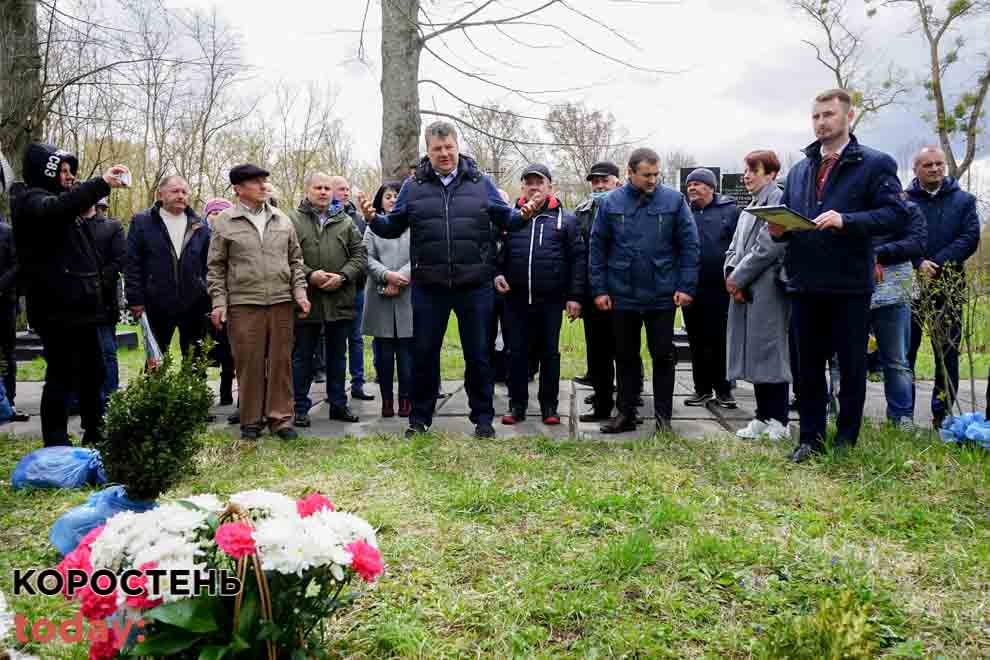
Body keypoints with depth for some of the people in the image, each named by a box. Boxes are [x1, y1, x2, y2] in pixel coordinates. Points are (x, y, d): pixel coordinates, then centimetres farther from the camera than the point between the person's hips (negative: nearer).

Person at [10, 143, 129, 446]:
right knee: (62, 376, -7)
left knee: (93, 372, 14)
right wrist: (101, 183, -35)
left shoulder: (65, 207, 22)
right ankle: (56, 446, -1)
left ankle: (95, 434, 25)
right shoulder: (31, 200, -7)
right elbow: (58, 207, -32)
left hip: (80, 307, 10)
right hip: (57, 310, -9)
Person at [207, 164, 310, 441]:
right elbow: (215, 266, 4)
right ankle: (250, 421, 14)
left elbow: (295, 260, 15)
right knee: (249, 364, 2)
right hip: (243, 304, -2)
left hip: (281, 303, 3)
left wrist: (300, 291, 5)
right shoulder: (224, 221, 3)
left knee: (281, 362, 4)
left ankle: (280, 417, 13)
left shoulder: (282, 220, 12)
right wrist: (219, 301, -3)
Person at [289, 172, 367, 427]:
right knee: (302, 356, 6)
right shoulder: (293, 220, 1)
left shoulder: (346, 221, 10)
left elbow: (360, 254, 6)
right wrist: (309, 275, -18)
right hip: (306, 300, -3)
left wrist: (342, 276, -9)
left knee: (337, 355, 13)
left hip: (340, 300, 3)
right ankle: (300, 407, 15)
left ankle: (338, 404, 23)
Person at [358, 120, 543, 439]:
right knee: (425, 353, 9)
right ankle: (420, 418, 24)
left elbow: (504, 218, 10)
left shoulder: (481, 183, 6)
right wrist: (373, 219, -9)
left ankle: (482, 417, 22)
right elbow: (394, 227, 10)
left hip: (475, 286, 0)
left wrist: (523, 214, -10)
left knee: (478, 354, 8)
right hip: (429, 286, 1)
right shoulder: (413, 186, 6)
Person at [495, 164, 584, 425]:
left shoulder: (565, 219, 4)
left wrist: (575, 296, -4)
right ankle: (517, 405, 18)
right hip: (515, 299, 1)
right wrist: (496, 274, -6)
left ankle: (549, 406, 18)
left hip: (551, 300, -1)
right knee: (517, 353, 7)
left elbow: (578, 258, 2)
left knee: (549, 353, 7)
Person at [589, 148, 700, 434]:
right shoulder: (611, 203, 0)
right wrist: (599, 289, -1)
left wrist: (686, 286, -8)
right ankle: (626, 413, 23)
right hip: (622, 295, 2)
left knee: (663, 356, 6)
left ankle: (663, 416, 18)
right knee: (625, 357, 11)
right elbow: (597, 247, 3)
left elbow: (689, 245, -2)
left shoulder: (674, 201, -3)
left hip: (662, 295, -1)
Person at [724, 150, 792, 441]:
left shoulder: (779, 201, -7)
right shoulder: (749, 209, 21)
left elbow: (768, 247, -16)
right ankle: (763, 418, 18)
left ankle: (778, 421, 3)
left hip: (768, 290, -8)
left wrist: (738, 276, -12)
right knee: (753, 355, 10)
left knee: (769, 352, -5)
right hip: (744, 292, 9)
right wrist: (731, 275, -1)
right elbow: (735, 248, 18)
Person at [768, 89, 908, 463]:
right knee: (809, 365, 11)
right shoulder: (799, 170, 16)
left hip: (850, 284, -5)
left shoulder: (875, 164, -1)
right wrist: (778, 229, -4)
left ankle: (846, 439, 20)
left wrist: (846, 220, -25)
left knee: (851, 365, 7)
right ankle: (811, 438, 22)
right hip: (805, 283, 5)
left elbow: (896, 214, -11)